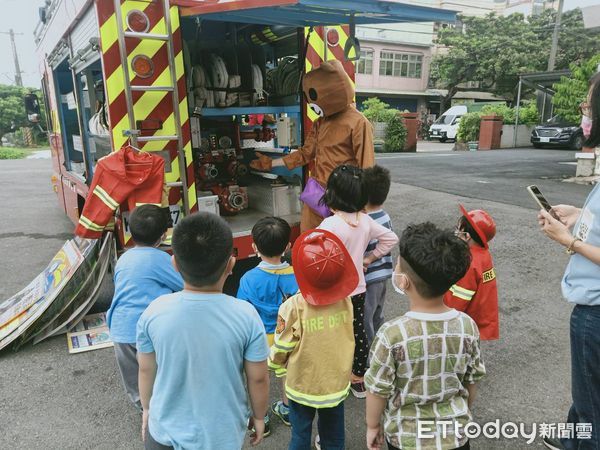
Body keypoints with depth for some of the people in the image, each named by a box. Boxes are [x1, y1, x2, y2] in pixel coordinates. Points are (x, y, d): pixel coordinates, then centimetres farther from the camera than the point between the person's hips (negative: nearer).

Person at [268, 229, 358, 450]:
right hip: (337, 383, 3)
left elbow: (281, 349, -15)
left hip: (302, 386, -3)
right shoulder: (345, 301, -16)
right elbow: (348, 339, -1)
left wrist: (276, 366, 5)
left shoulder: (293, 307, -27)